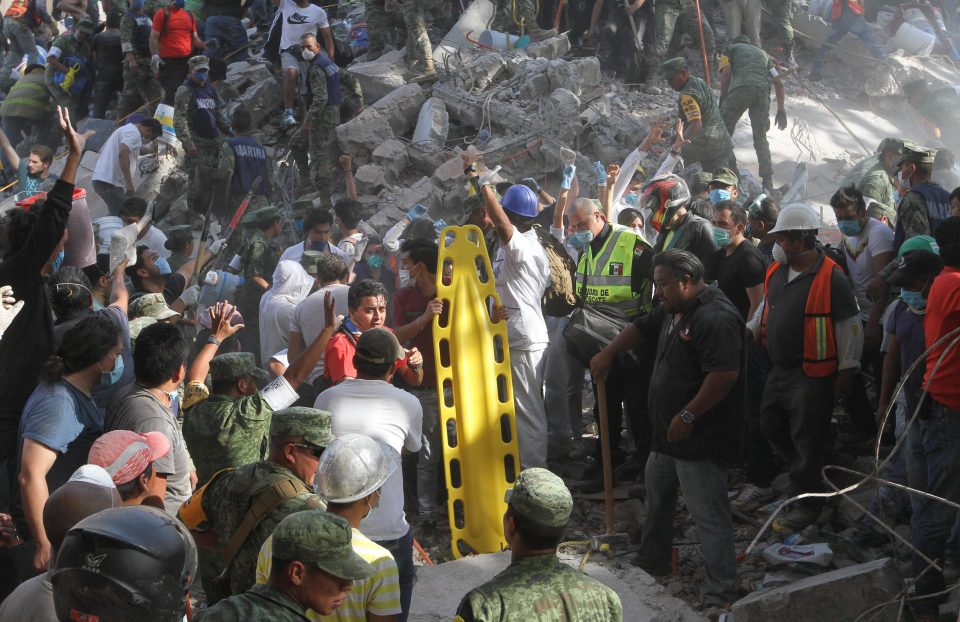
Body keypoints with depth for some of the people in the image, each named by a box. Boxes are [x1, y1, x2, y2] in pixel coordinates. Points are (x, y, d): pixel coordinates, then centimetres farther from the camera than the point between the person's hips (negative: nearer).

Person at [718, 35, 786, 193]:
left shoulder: (730, 49, 26)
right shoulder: (763, 53, 38)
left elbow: (726, 73, 6)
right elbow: (778, 83, 28)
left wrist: (722, 101, 8)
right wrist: (781, 110, 28)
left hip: (741, 89, -4)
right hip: (763, 91, 4)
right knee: (760, 138, 11)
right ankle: (768, 183, 5)